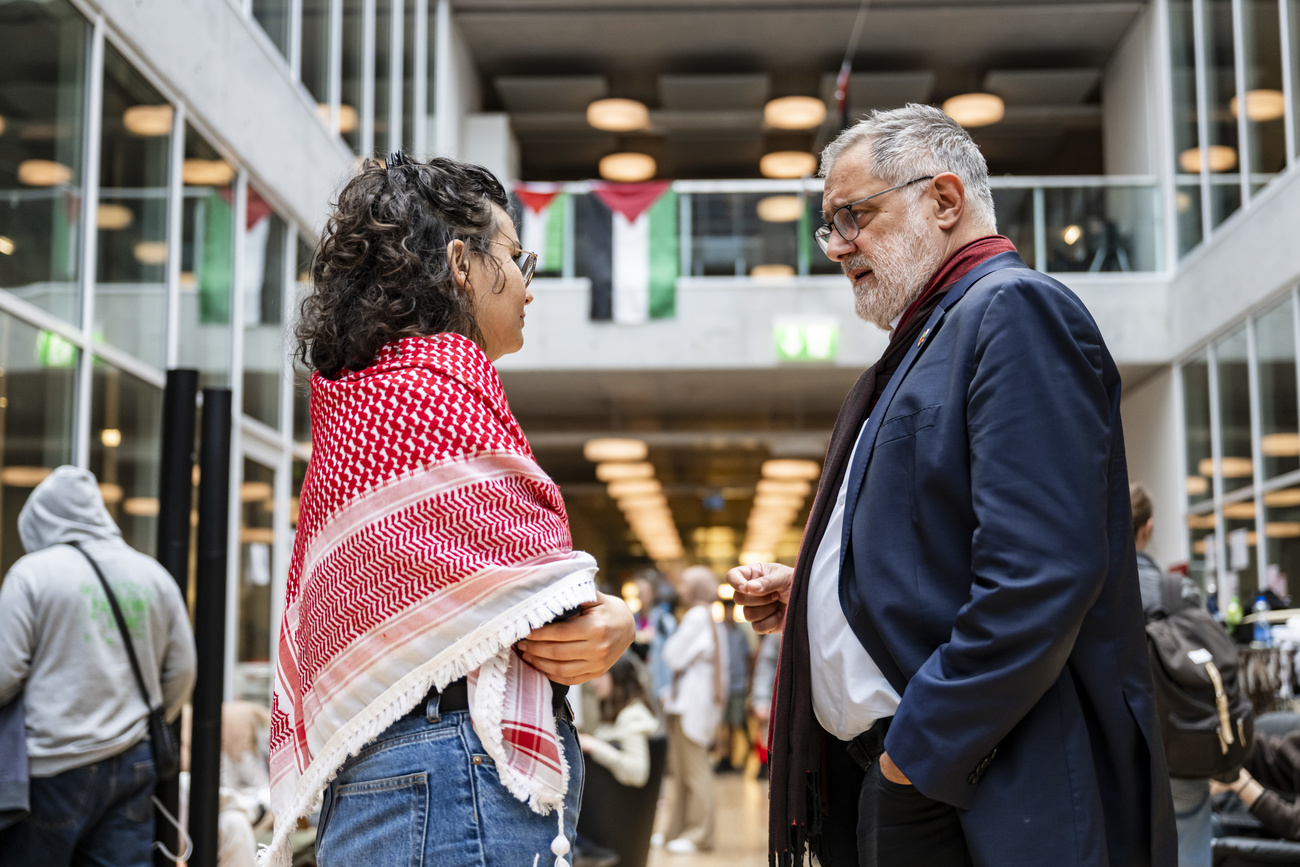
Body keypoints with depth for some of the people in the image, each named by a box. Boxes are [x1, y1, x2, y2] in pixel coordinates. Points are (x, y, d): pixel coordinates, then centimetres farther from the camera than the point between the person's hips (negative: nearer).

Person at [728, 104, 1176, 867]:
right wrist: (802, 595, 9)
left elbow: (1041, 576, -24)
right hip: (901, 780, 9)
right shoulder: (930, 336, 17)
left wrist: (919, 748, -20)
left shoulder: (1016, 309, -12)